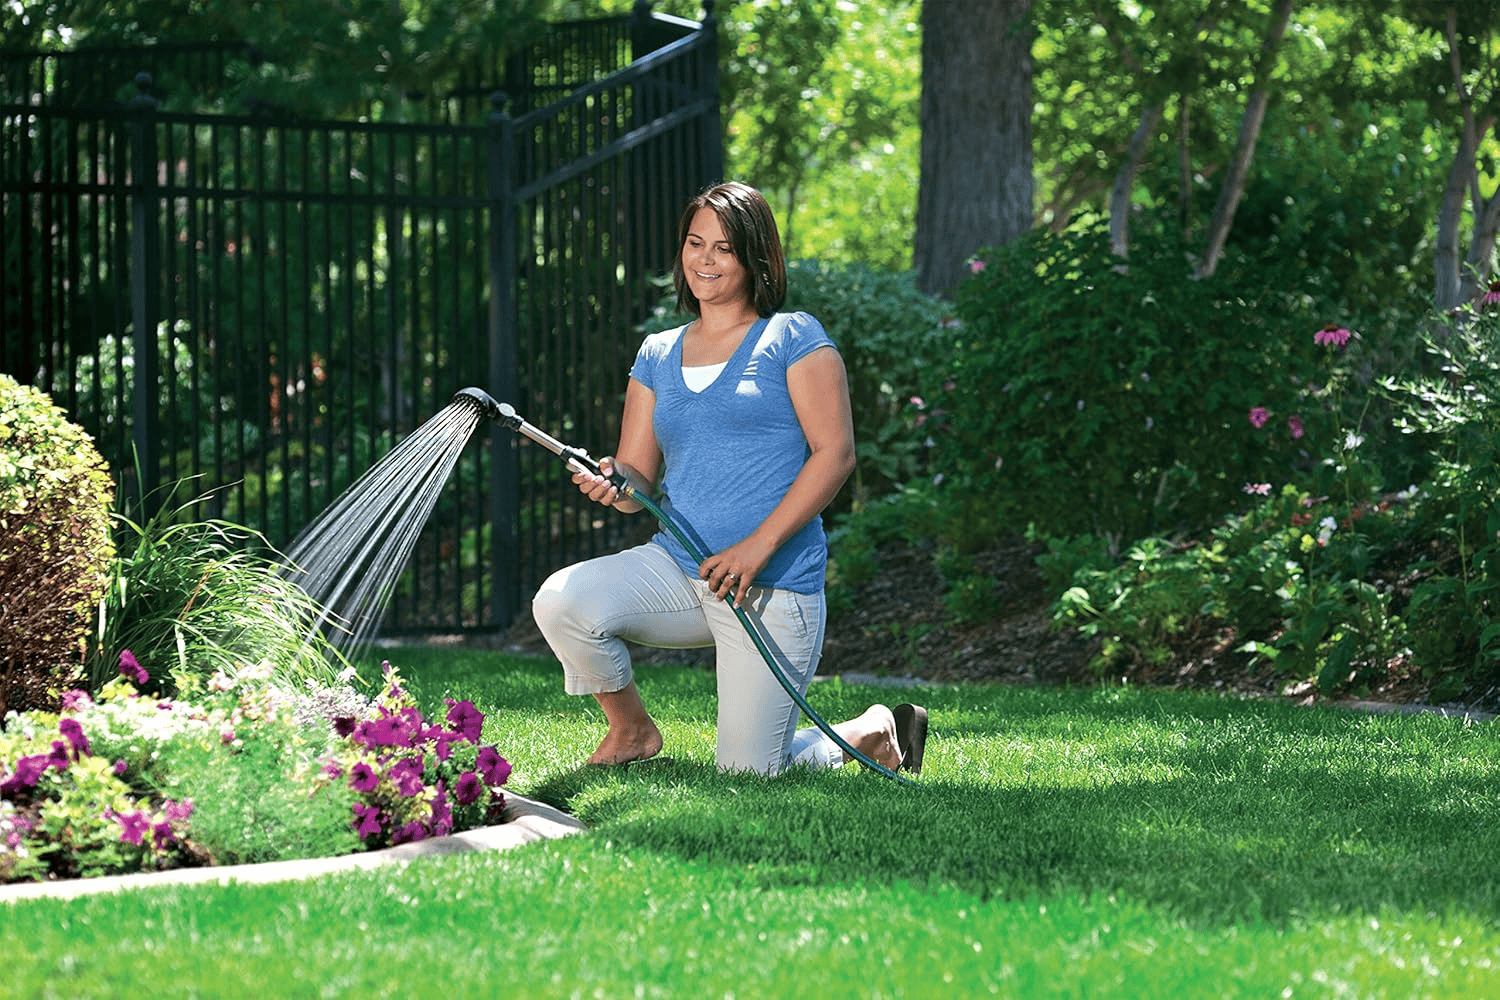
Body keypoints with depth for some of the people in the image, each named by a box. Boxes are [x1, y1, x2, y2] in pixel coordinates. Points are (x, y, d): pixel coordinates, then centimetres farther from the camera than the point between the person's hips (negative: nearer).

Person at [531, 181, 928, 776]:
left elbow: (835, 453, -9)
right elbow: (638, 478, 11)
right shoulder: (658, 355, 15)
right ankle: (632, 731, 5)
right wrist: (614, 482, -15)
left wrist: (757, 546, -17)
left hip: (774, 587, -5)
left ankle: (875, 732, 24)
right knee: (560, 602, -23)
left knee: (749, 773, -8)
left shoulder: (793, 338, -1)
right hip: (677, 568, 5)